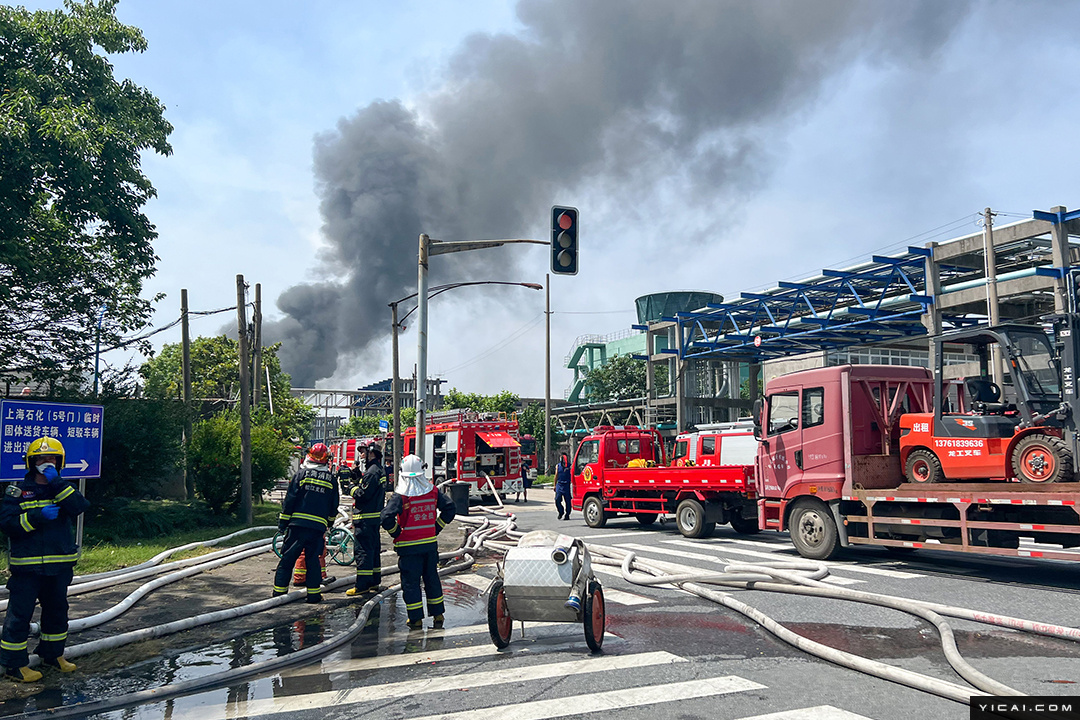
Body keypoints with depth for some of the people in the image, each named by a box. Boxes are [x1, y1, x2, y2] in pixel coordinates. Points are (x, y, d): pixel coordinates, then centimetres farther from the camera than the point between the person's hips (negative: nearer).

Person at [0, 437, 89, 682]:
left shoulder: (63, 489, 7)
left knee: (57, 610, 16)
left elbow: (79, 506, -14)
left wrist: (57, 482, -20)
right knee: (20, 614, -1)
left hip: (60, 565, 4)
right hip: (27, 567, -4)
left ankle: (53, 653, 33)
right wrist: (38, 516, -24)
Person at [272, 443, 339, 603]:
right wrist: (329, 523, 29)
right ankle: (314, 594, 8)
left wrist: (282, 522, 5)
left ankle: (279, 591, 8)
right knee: (313, 559, 9)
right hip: (318, 526, 2)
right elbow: (334, 506, 14)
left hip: (297, 523, -2)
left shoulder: (302, 474, 0)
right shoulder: (332, 479, 8)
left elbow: (290, 499, -1)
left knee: (287, 558, 6)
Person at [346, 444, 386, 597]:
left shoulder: (372, 472, -17)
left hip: (365, 517, -11)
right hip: (375, 516, 11)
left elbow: (364, 494, -22)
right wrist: (357, 475, 8)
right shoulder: (379, 470, 16)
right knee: (373, 548, 16)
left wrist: (352, 487, -6)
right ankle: (374, 580, 24)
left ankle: (362, 584, -5)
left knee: (363, 550, -7)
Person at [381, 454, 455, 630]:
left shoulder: (400, 495, -14)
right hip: (430, 543, 4)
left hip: (408, 546, -4)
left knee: (410, 582, 7)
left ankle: (416, 619, 11)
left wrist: (396, 534, -4)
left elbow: (387, 519, -21)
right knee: (432, 578, 17)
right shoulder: (433, 490, -2)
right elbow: (449, 508, 1)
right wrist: (436, 528, 8)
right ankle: (437, 615, 23)